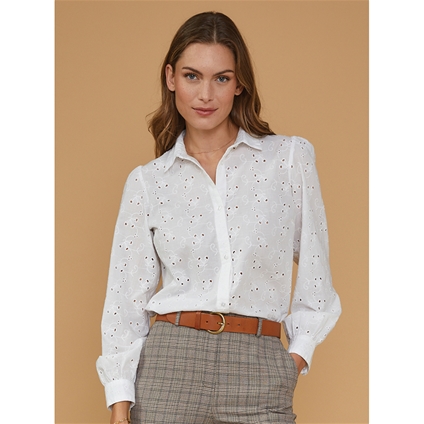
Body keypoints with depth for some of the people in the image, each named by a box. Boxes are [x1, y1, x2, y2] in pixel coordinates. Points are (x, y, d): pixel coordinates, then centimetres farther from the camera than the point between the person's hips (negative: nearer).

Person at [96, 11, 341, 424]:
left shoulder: (290, 157, 5)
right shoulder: (147, 182, 7)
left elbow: (314, 270, 10)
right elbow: (126, 299, 5)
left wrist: (298, 353, 2)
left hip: (260, 374, 0)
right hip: (169, 364, 1)